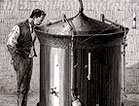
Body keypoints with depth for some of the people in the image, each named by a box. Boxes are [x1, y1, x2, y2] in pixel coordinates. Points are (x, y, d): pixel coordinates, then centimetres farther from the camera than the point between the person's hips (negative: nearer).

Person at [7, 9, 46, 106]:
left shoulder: (34, 28, 9)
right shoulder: (19, 27, -13)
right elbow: (10, 43, -15)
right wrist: (17, 59, -13)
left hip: (30, 59, 7)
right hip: (21, 60, -7)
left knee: (27, 87, 9)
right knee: (22, 86, -6)